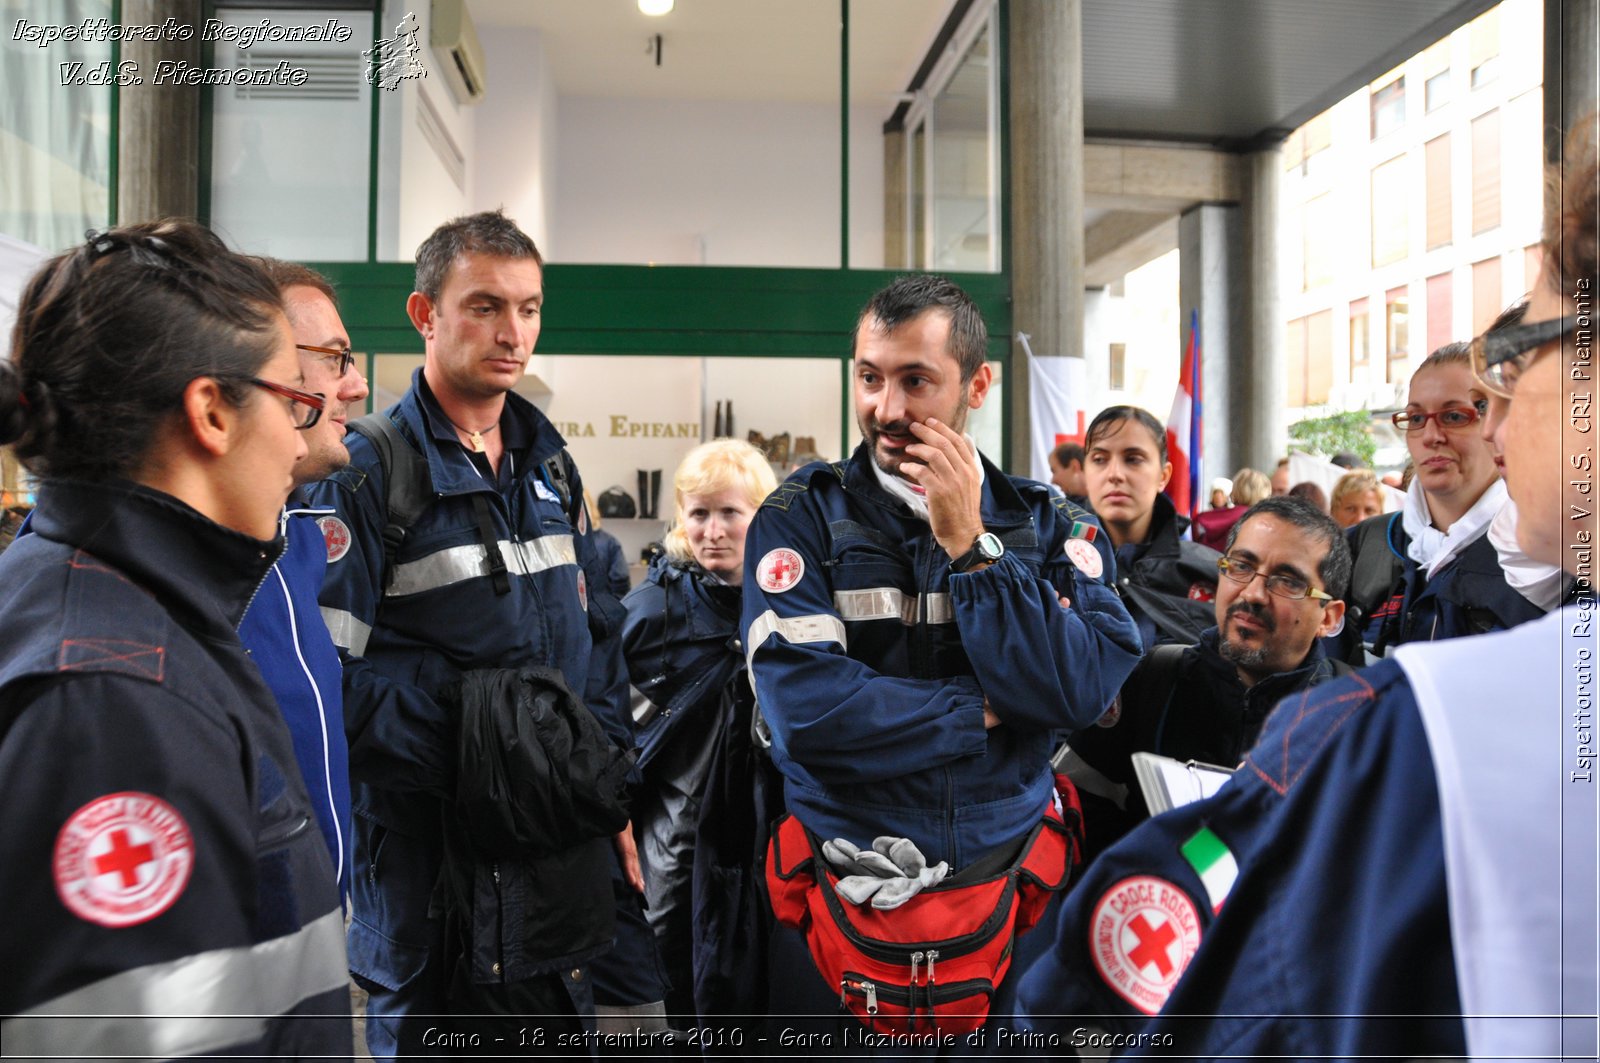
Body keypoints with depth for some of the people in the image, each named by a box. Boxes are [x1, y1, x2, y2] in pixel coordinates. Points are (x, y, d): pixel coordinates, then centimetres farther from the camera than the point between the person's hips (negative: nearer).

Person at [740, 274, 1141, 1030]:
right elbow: (806, 710, -19)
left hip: (1010, 873, 2)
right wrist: (984, 711, -12)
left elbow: (1082, 690, -15)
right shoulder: (803, 516, -7)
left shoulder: (1050, 525, 0)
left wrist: (969, 545, -17)